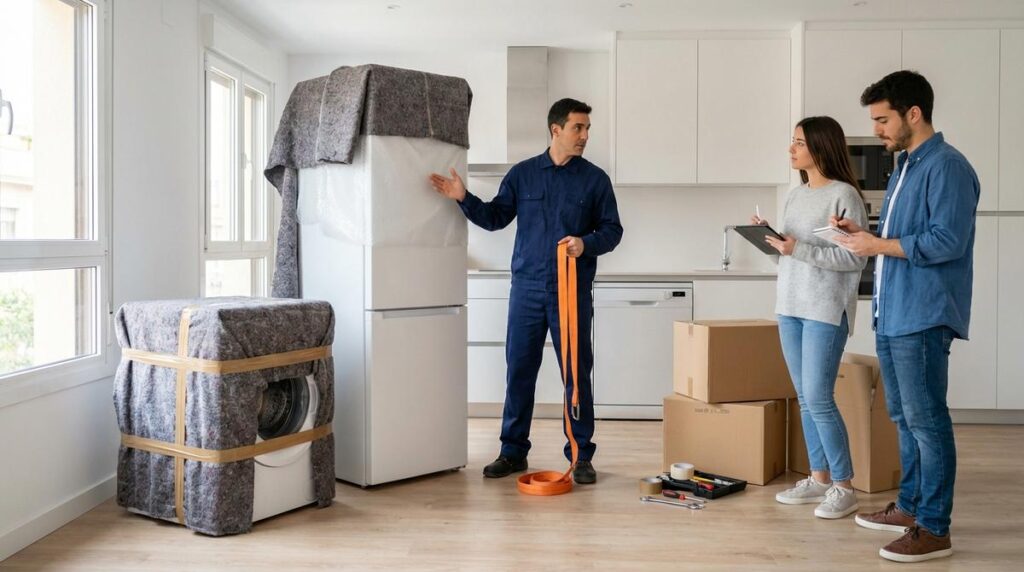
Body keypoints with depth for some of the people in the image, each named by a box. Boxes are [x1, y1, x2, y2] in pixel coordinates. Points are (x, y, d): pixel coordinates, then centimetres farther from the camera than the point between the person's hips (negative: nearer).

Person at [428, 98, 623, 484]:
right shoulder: (523, 174, 7)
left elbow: (612, 230, 3)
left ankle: (581, 456, 13)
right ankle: (513, 451, 19)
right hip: (527, 287, 2)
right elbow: (495, 218, 9)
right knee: (519, 371, 6)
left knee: (577, 373, 2)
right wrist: (463, 198, -4)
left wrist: (586, 243, -16)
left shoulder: (595, 179, 3)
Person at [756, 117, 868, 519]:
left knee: (819, 399, -7)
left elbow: (856, 258, -14)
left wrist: (799, 250, -20)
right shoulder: (795, 196, 14)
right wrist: (768, 237, 1)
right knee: (805, 399, 11)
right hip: (789, 307, 8)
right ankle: (819, 478, 21)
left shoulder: (844, 195, -9)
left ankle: (843, 487, 5)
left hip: (826, 310, -7)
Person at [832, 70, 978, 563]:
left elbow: (947, 242, -21)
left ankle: (934, 528, 4)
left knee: (926, 421, -4)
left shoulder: (946, 167, -12)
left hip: (922, 318, -10)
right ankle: (910, 505, 29)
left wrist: (879, 245, -15)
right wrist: (864, 233, 7)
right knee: (904, 418, 17)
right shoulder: (904, 167, 18)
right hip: (890, 315, 10)